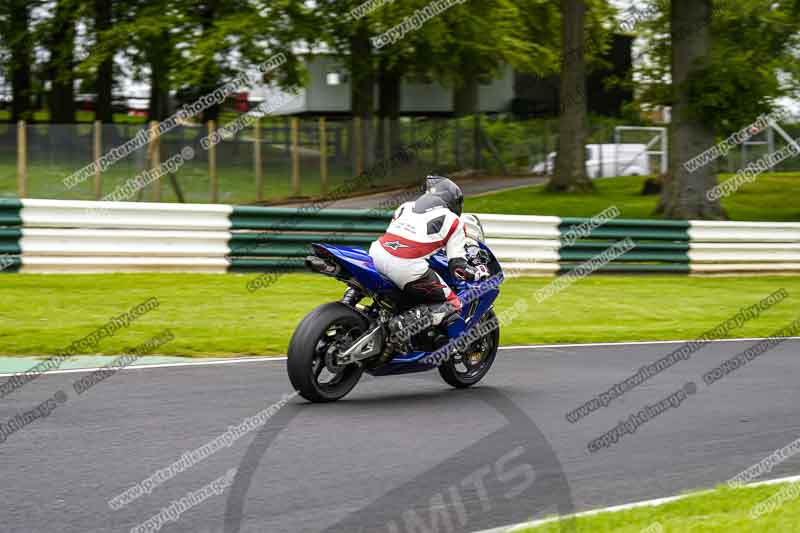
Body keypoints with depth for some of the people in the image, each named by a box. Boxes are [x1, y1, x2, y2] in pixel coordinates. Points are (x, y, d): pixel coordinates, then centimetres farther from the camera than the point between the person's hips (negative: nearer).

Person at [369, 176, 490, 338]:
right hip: (408, 268, -6)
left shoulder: (406, 206, 26)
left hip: (377, 253, 6)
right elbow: (458, 268, 5)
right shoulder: (453, 222, 12)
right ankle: (405, 322, -17)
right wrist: (481, 272, 25)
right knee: (452, 305, 5)